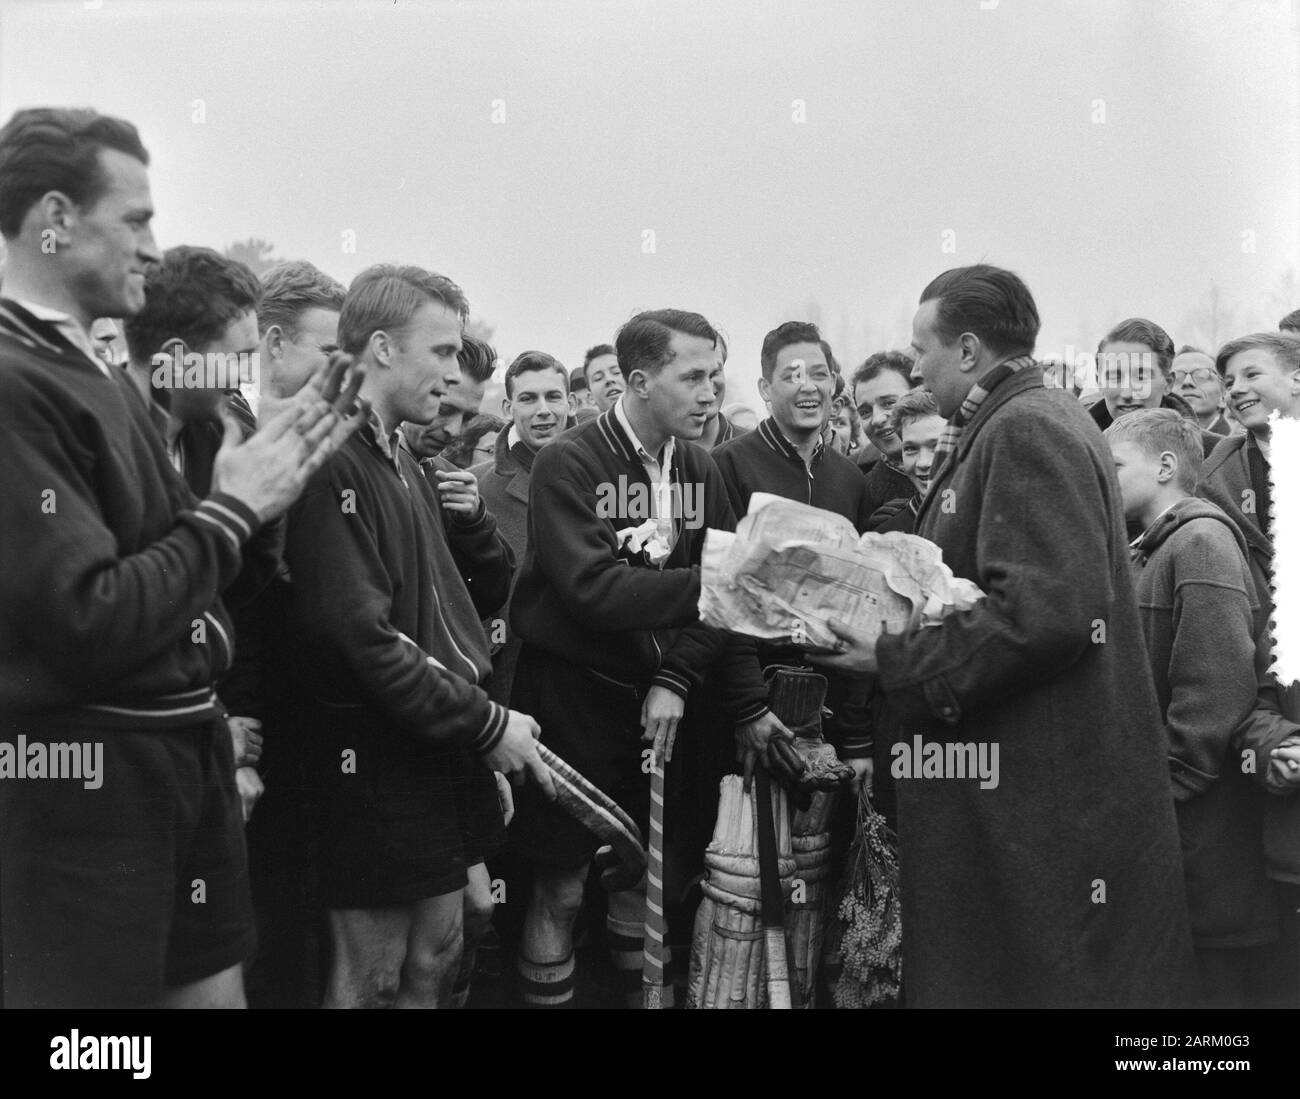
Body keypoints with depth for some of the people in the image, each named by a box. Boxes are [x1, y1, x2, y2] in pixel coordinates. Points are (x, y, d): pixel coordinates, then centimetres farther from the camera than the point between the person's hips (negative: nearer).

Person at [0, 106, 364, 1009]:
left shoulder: (101, 375, 10)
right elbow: (91, 620, -23)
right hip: (84, 774, -9)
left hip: (181, 749, 9)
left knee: (214, 985, 17)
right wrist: (233, 508, -13)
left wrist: (284, 464, 3)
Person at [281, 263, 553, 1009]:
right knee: (371, 980, 4)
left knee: (436, 963, 17)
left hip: (445, 754, 9)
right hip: (378, 762, -9)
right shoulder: (335, 466, -17)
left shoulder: (403, 462, 15)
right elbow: (359, 635, -23)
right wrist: (486, 724, -18)